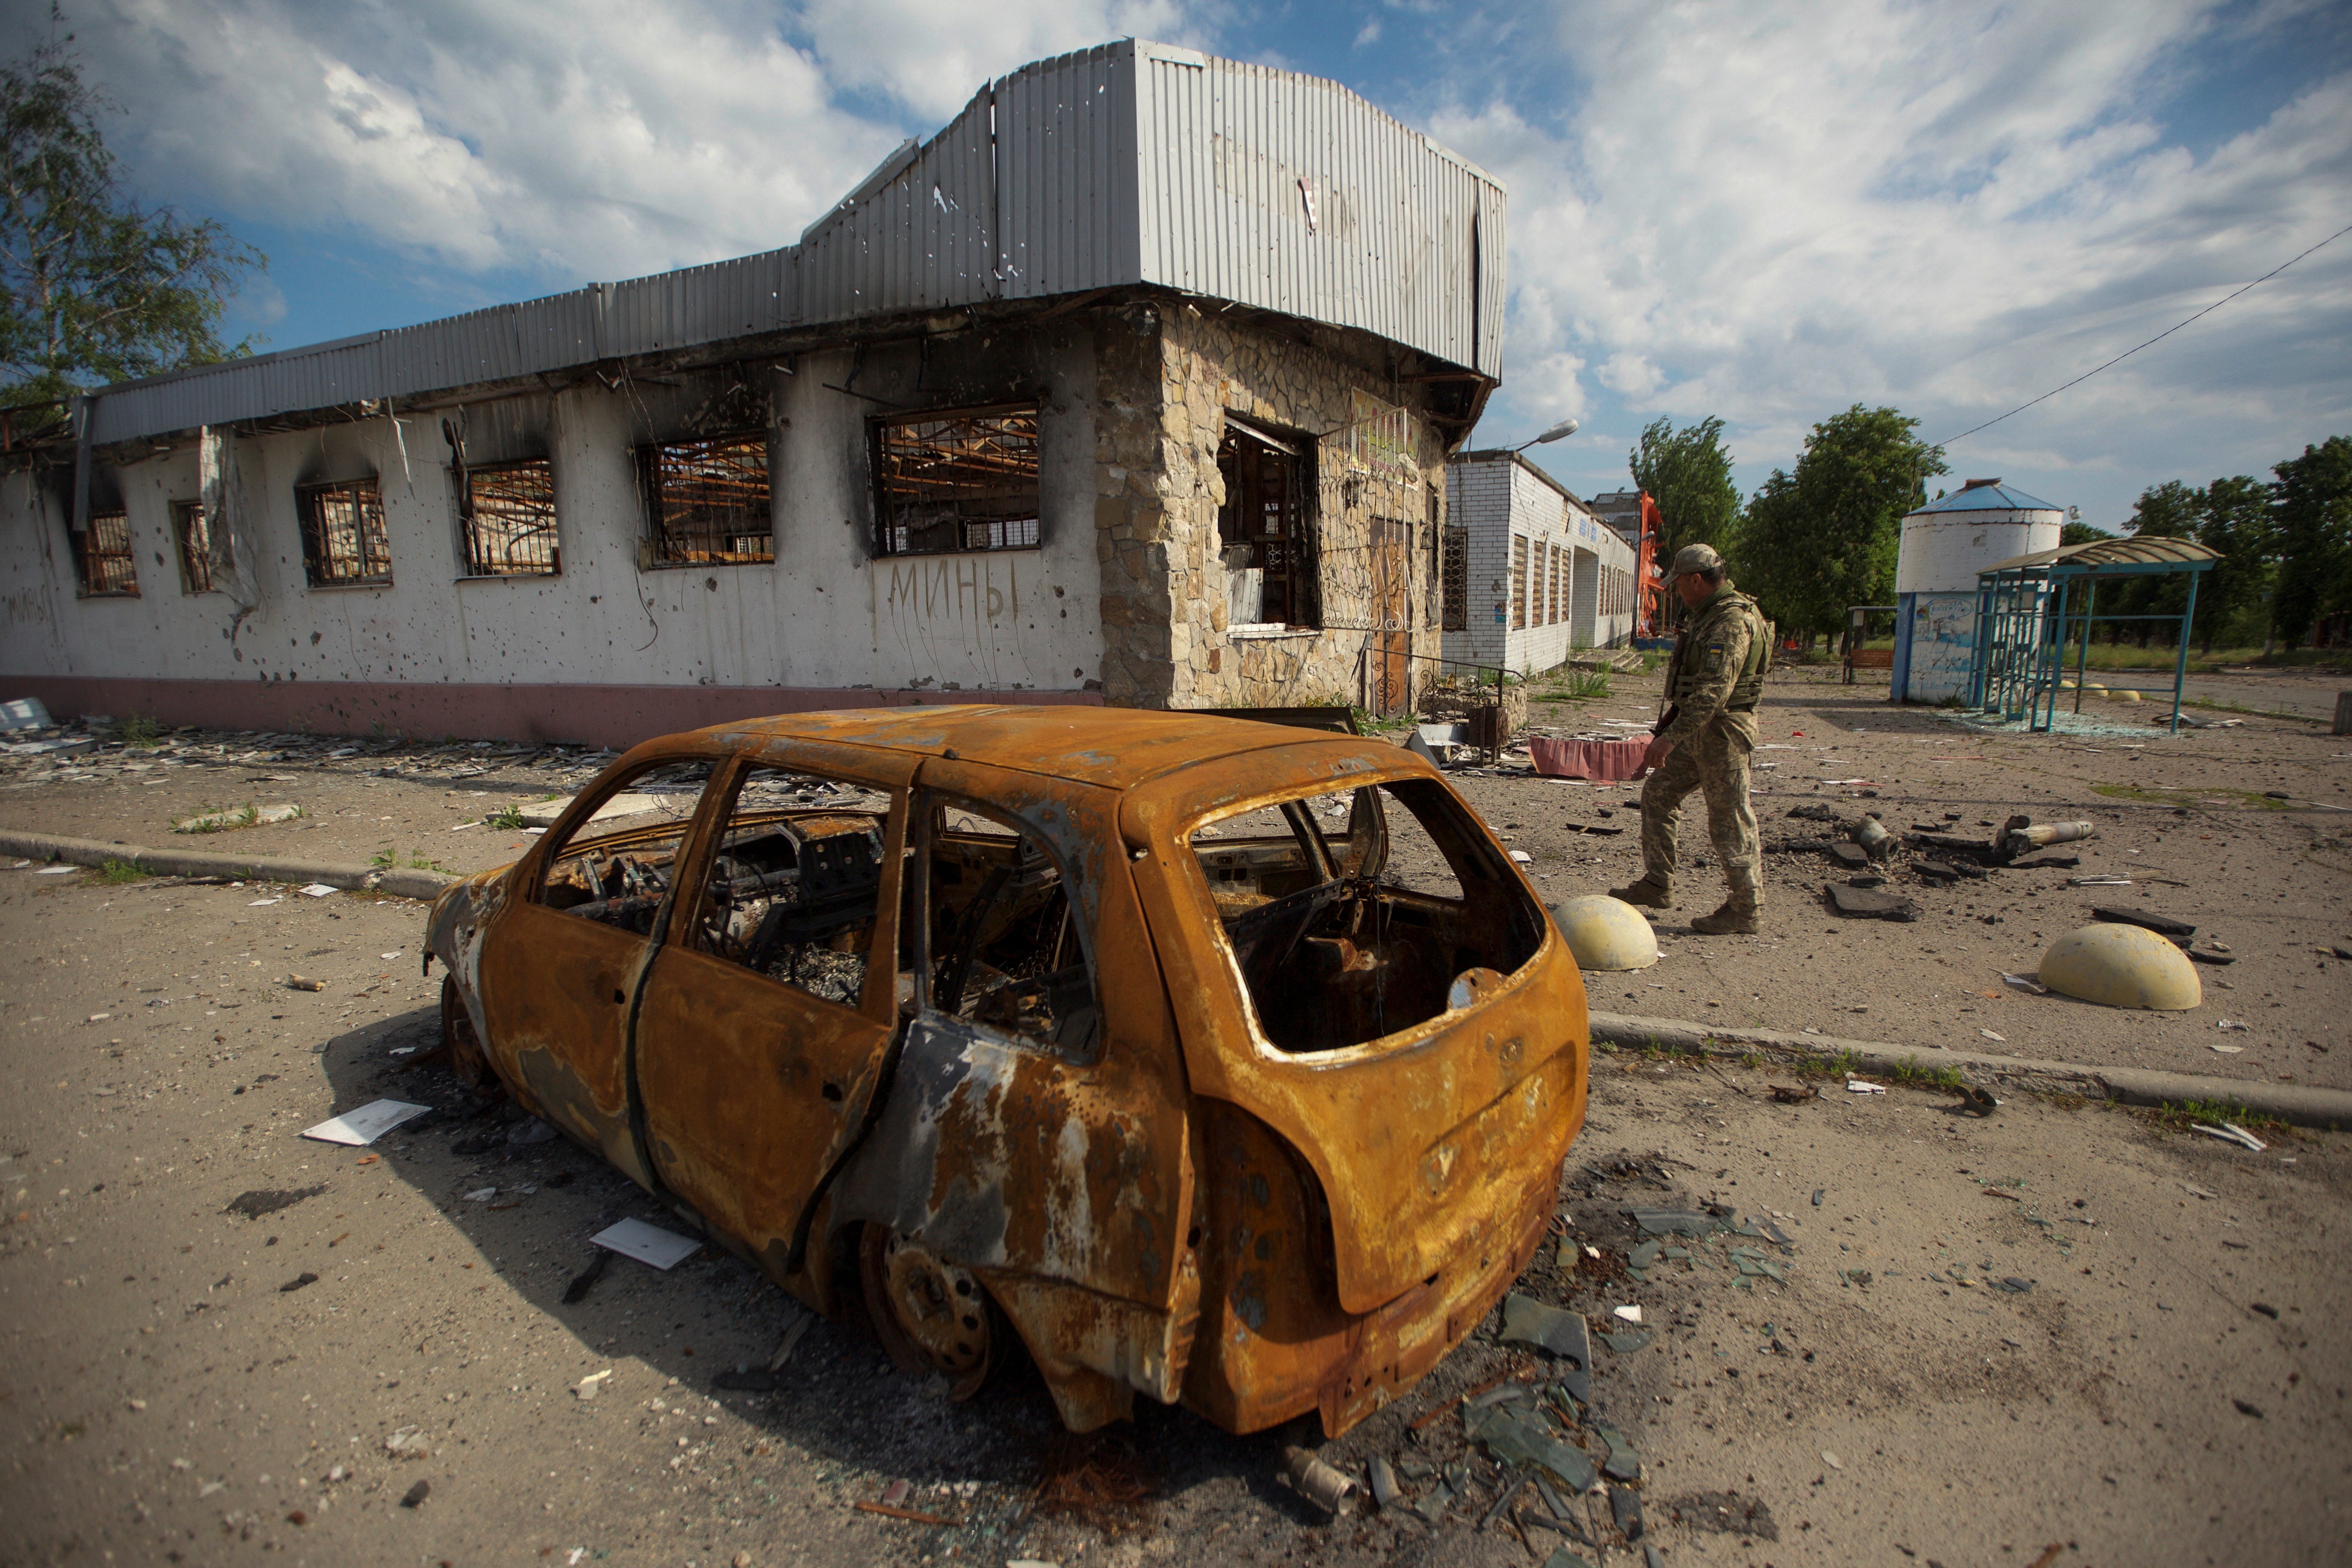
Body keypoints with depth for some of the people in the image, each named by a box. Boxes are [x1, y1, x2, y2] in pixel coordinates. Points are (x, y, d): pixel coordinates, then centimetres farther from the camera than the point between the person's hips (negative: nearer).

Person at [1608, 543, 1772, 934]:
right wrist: (1671, 722, 24)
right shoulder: (1709, 616, 14)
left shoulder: (1732, 621, -19)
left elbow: (1714, 691, -28)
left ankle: (1745, 909, 9)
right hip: (1698, 729, 10)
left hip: (1722, 729, -10)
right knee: (1658, 795, 12)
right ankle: (1657, 886, 19)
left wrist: (1671, 737, -32)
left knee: (1729, 818, -3)